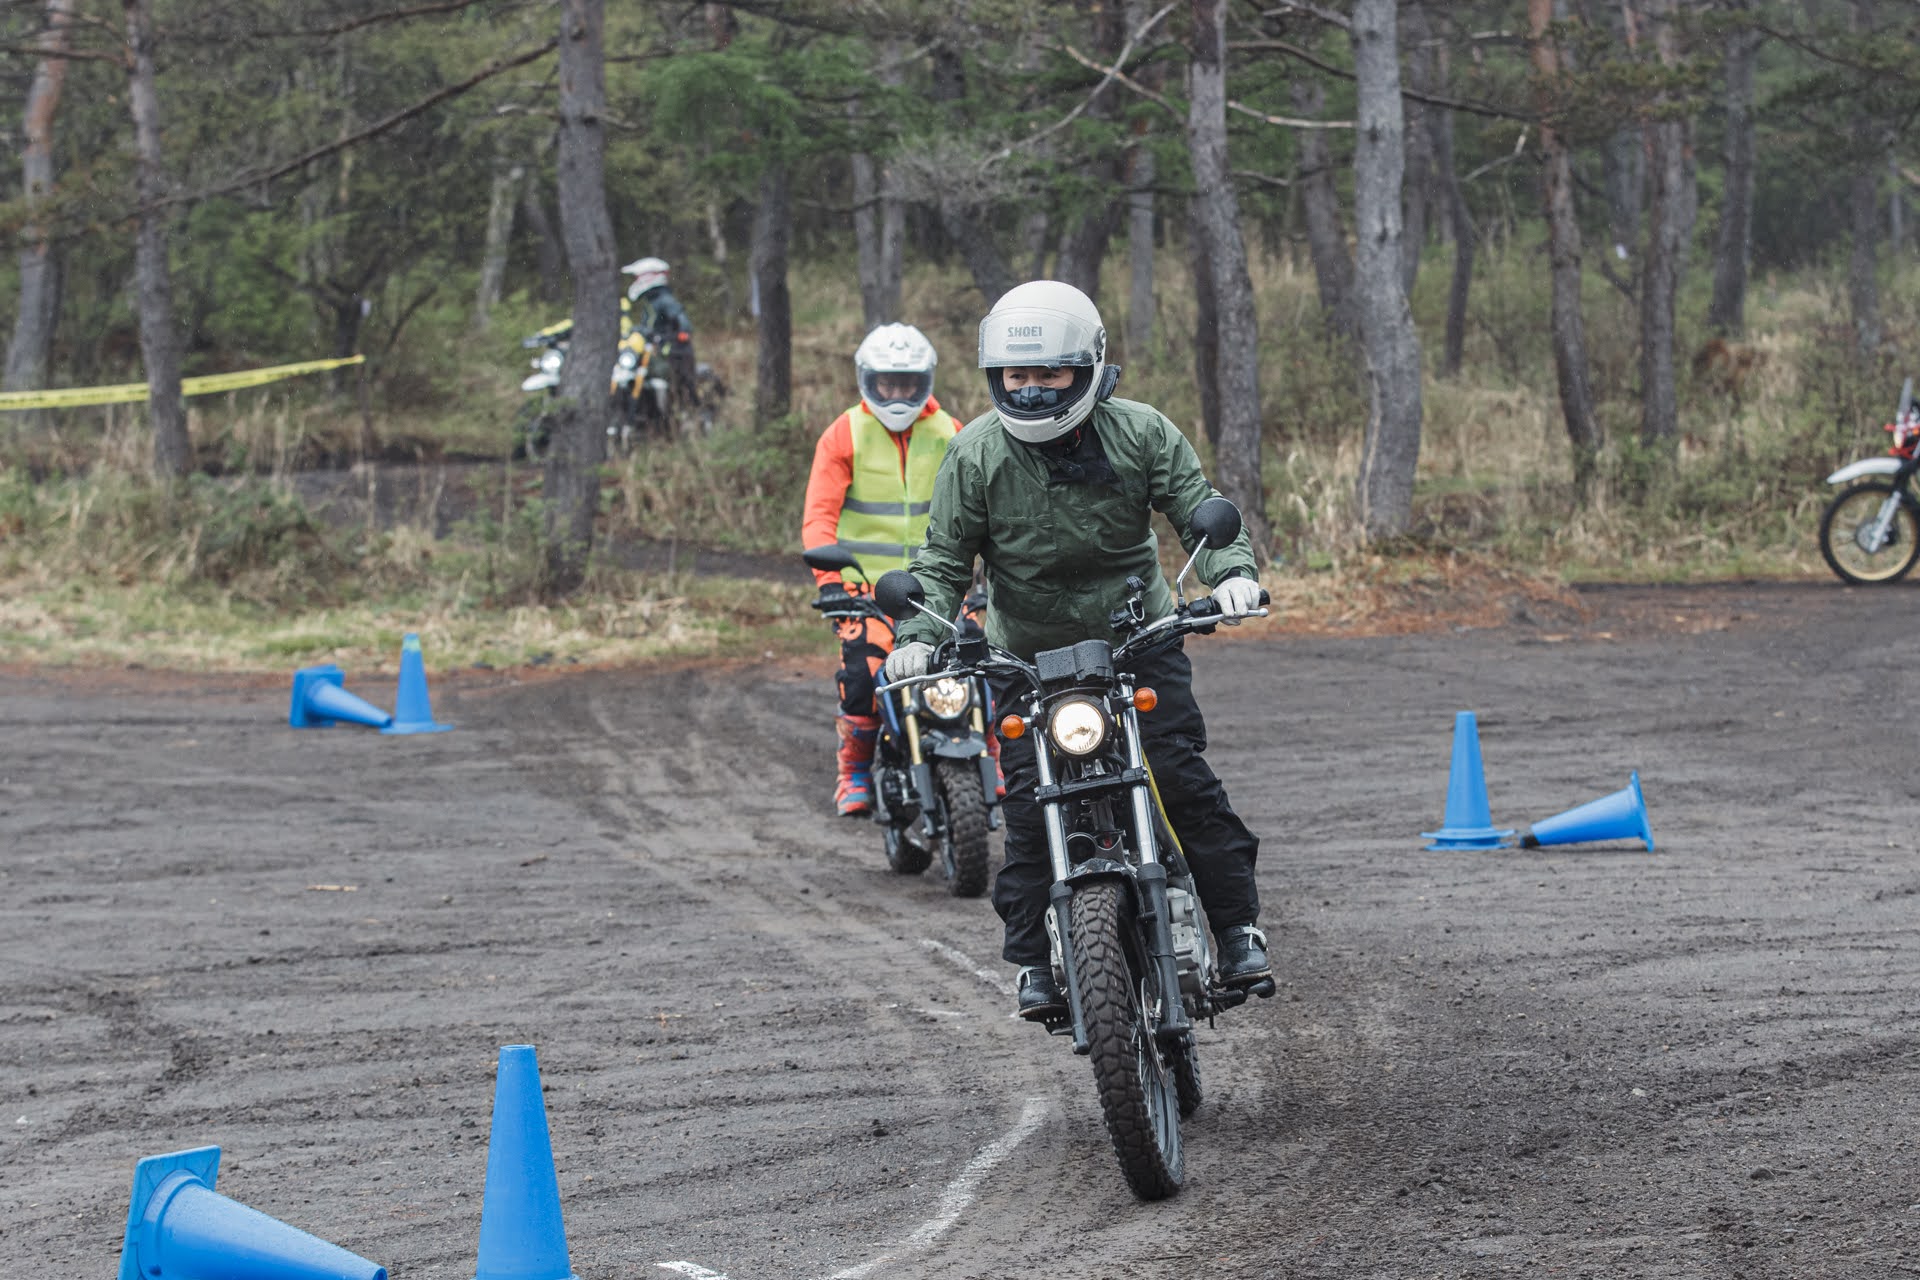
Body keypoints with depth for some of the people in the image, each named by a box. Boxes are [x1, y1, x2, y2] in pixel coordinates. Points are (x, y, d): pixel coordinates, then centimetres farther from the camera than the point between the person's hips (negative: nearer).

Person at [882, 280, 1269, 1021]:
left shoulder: (1141, 434, -7)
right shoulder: (976, 455, -8)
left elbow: (1199, 509, -5)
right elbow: (944, 558, -4)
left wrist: (1231, 569, -26)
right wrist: (918, 632, -21)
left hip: (1140, 638, 0)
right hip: (1028, 656, 0)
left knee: (1184, 781, -11)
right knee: (1030, 807, -9)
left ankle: (1238, 932, -2)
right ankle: (1036, 961, 2)